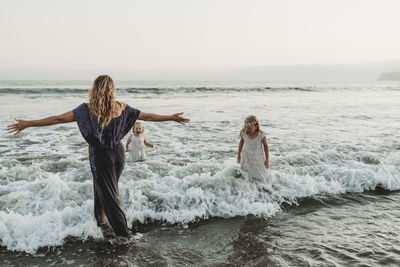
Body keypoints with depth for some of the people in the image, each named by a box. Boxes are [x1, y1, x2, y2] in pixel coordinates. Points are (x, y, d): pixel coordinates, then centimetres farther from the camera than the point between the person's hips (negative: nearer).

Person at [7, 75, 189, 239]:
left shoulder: (88, 109, -13)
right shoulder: (121, 107, -4)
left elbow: (59, 119, -14)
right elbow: (147, 117, 2)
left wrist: (28, 123, -6)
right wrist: (171, 118, 14)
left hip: (100, 156, -4)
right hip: (118, 153, 4)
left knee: (109, 194, 7)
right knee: (103, 187, 25)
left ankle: (124, 234, 10)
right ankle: (99, 219, 41)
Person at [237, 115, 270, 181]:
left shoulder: (261, 135, -29)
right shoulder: (243, 133, -22)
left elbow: (266, 146, -12)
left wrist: (267, 160, -5)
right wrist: (239, 154, 9)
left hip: (258, 158, -1)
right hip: (246, 156, 1)